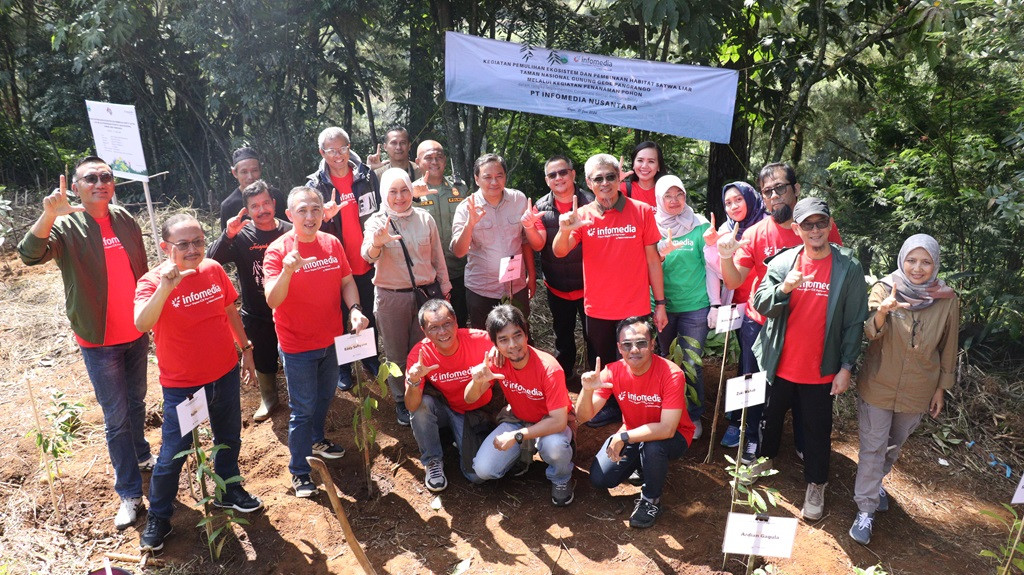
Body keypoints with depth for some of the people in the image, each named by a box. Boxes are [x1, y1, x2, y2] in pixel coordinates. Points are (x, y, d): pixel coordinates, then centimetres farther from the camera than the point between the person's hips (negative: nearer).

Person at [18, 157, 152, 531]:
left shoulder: (125, 220, 1)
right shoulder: (66, 227, -12)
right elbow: (30, 254, -32)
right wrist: (49, 215, -49)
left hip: (136, 332, 4)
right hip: (99, 341, -4)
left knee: (136, 402, 22)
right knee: (116, 417, 1)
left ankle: (141, 456, 44)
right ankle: (129, 492, 11)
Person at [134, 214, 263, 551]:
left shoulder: (214, 270, -5)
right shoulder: (154, 281, -19)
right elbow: (142, 324, -36)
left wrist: (246, 350, 11)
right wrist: (165, 287, -48)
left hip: (225, 374, 5)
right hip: (182, 384, -5)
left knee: (229, 438, 22)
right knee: (173, 454, 6)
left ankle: (229, 491, 45)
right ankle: (158, 517, 28)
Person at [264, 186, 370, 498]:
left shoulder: (332, 243, -3)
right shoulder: (278, 250, -18)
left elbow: (347, 281, 6)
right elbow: (272, 300, -27)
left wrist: (354, 309, -12)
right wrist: (287, 270, -44)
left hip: (331, 339, 6)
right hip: (297, 345, -6)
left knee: (325, 396, 25)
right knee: (303, 408, 4)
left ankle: (316, 440, 50)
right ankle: (299, 471, 20)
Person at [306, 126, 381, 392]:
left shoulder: (366, 175, -1)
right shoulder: (316, 184, -6)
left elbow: (381, 211, 7)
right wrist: (325, 217, -29)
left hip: (368, 261, 2)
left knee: (371, 314, 16)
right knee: (340, 318, 9)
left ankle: (371, 358, 36)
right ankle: (342, 367, 25)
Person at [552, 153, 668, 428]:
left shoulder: (642, 212, -5)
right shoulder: (582, 216, -1)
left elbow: (652, 258, -2)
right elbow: (559, 252, -13)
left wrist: (660, 303, -1)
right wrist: (564, 230, -34)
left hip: (635, 308, -2)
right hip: (598, 309, 2)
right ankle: (609, 407, 40)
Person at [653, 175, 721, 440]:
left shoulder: (700, 226, -3)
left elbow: (711, 267, -1)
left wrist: (715, 303, -4)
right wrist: (661, 253, -18)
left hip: (695, 306, -2)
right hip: (663, 306, 2)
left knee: (691, 364, 0)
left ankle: (694, 416, 18)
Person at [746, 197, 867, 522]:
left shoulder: (848, 268, -9)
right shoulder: (782, 262, -4)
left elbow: (854, 322, -6)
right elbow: (760, 304, -9)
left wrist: (846, 367, -7)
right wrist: (783, 288, -29)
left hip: (821, 370, -2)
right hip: (780, 364, 2)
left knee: (817, 429, 12)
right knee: (771, 417, 21)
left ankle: (816, 486, 30)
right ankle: (763, 460, 45)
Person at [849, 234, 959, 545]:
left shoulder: (947, 300, -9)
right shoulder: (884, 289, -14)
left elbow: (948, 348, 2)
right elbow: (870, 333, -26)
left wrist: (942, 388, 7)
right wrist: (882, 312, -47)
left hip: (917, 391, 3)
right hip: (878, 386, -2)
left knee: (894, 445, 22)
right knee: (873, 448, 3)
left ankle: (876, 481, 48)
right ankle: (865, 509, 16)